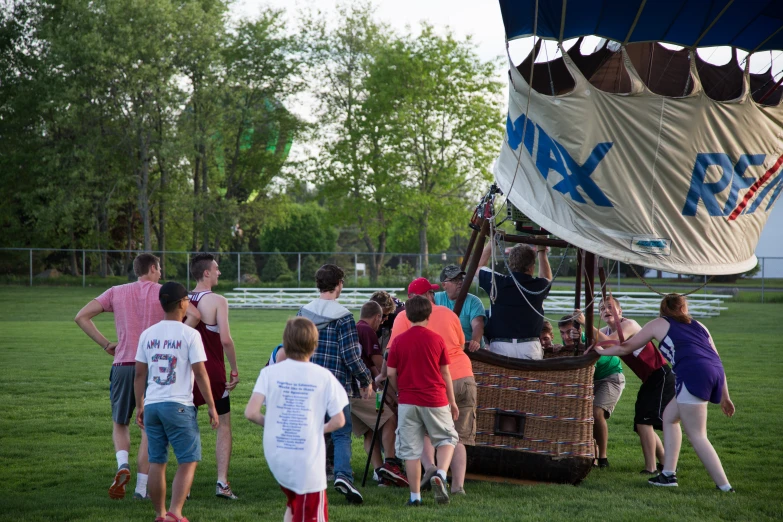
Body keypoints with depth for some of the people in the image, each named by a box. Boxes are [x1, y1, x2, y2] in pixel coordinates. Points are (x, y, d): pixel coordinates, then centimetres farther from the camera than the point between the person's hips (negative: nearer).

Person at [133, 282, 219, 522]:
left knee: (156, 462, 12)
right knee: (188, 461, 1)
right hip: (179, 405, -5)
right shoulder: (189, 334, -7)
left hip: (151, 405, 5)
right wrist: (211, 407, 0)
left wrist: (140, 407, 20)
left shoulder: (148, 334, 8)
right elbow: (200, 373, -8)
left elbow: (139, 374, 11)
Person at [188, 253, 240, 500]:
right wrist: (235, 370, -8)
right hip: (213, 371, -4)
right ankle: (222, 482, -2)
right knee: (224, 425, 6)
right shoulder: (217, 301, -10)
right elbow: (226, 339, -18)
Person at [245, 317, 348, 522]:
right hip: (308, 460, -3)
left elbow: (251, 413, -11)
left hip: (276, 457, 3)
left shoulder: (270, 372, -3)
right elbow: (338, 421, -4)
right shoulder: (324, 376, -5)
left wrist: (270, 423, 9)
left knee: (293, 506, 27)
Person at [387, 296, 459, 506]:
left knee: (411, 449, 6)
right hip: (435, 400, -1)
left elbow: (391, 373, 1)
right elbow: (445, 373, 3)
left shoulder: (398, 340, -2)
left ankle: (415, 496, 6)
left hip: (408, 401, 1)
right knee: (447, 438, 15)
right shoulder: (436, 339, -2)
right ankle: (440, 474, -10)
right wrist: (452, 401, 13)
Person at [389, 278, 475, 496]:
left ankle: (429, 466, -8)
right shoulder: (448, 313, 12)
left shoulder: (405, 317, 3)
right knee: (458, 436, 8)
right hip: (464, 377, 3)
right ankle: (458, 485, 1)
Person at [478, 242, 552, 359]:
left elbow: (477, 266, 21)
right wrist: (542, 252, 37)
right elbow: (547, 278, 31)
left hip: (500, 346, 0)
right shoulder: (538, 286, 3)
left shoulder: (497, 283, 1)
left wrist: (491, 242, 26)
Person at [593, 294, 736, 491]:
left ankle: (724, 486, -7)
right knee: (669, 416, 22)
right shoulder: (698, 326, 30)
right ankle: (669, 474, 21)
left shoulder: (659, 324, 19)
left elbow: (626, 348, 25)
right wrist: (724, 397, 26)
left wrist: (602, 351, 43)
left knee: (696, 436, -2)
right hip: (714, 372, 6)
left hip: (693, 373, -6)